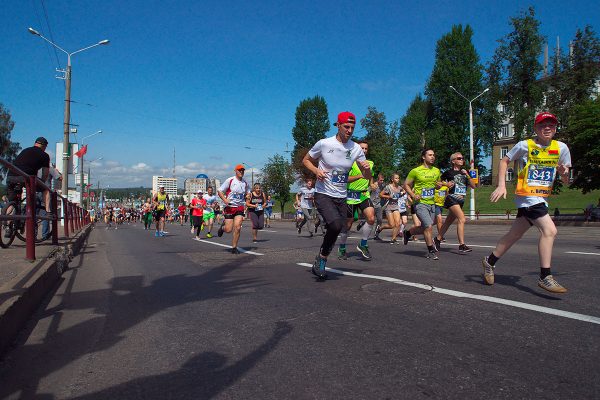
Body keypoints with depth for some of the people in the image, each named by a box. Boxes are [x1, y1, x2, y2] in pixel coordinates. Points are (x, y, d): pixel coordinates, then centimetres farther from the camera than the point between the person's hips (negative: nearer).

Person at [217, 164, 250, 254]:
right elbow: (219, 191, -3)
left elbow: (247, 193, 25)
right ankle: (223, 227, 33)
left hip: (240, 207, 3)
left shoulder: (245, 183, 8)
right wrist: (225, 200, -19)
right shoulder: (229, 180, -5)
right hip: (229, 207, -3)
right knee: (228, 230, -5)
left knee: (237, 227, -12)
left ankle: (234, 247, 3)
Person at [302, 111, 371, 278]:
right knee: (336, 224, -27)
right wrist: (316, 170, -14)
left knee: (335, 231, 7)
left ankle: (321, 262, 31)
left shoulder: (356, 148, 2)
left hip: (341, 198, 5)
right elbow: (306, 160, 6)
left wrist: (367, 168, -17)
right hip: (323, 195, -5)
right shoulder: (324, 144, -8)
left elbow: (367, 177, 7)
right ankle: (321, 257, -4)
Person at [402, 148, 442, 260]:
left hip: (432, 203, 6)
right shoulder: (416, 171, -6)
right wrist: (413, 195, -15)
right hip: (420, 203, -6)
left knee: (424, 228, 12)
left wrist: (439, 186, 0)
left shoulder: (436, 171, 10)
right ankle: (431, 251, -3)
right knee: (429, 226, -17)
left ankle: (408, 233, 40)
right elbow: (406, 185, 0)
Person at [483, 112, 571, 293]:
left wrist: (564, 173, -16)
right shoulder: (525, 145, -7)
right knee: (549, 230, -20)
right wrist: (501, 185, -8)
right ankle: (545, 277, -12)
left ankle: (490, 262, 29)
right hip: (527, 195, -6)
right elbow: (504, 161, 3)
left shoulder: (561, 148, 4)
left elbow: (566, 181, 8)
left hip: (542, 197, 6)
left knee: (515, 234, 13)